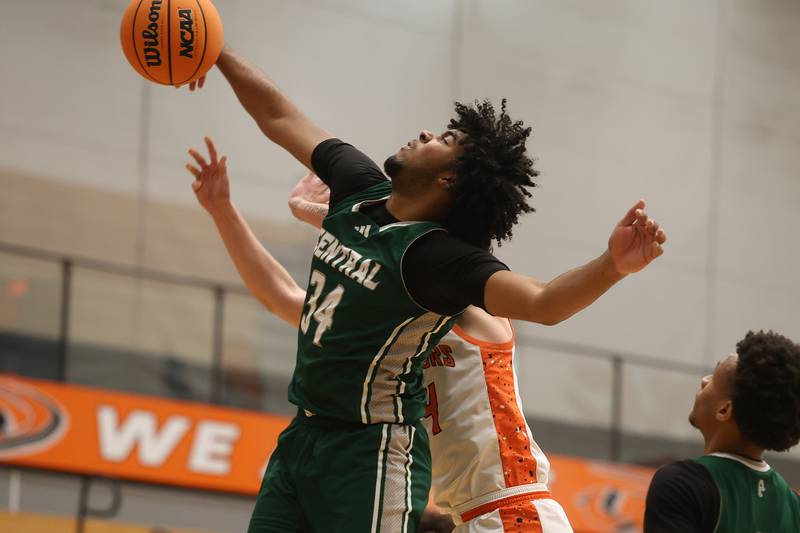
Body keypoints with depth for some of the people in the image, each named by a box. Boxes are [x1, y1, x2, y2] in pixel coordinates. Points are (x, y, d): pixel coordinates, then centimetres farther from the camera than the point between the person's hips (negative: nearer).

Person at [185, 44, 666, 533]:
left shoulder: (440, 255, -19)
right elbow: (280, 117, 14)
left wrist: (613, 266, -52)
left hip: (373, 454, -8)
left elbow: (542, 303, -35)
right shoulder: (360, 189, 2)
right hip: (302, 437, 8)